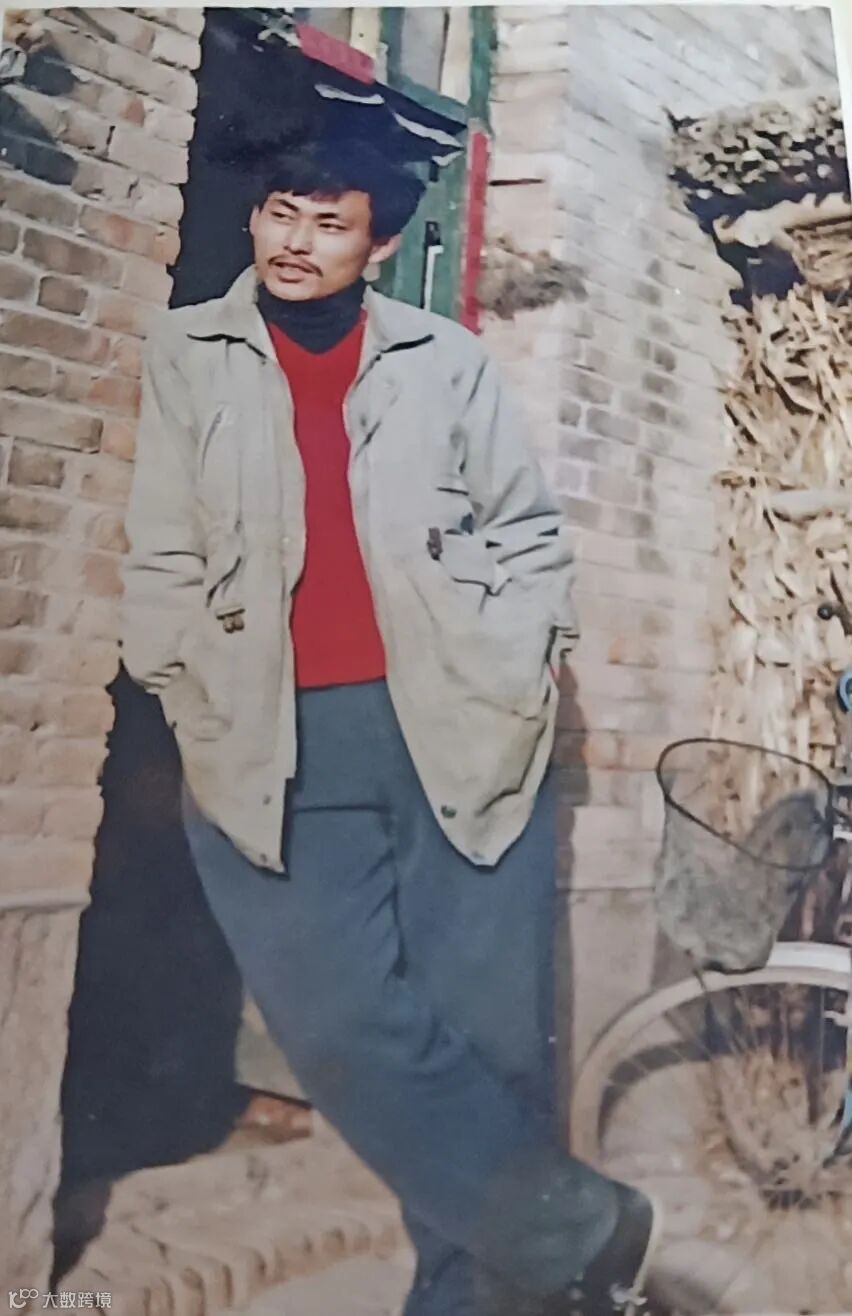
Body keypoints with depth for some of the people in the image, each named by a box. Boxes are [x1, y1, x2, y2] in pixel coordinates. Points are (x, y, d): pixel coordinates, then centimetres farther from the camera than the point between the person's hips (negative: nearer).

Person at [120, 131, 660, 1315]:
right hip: (279, 754, 0)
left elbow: (529, 532, 9)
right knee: (347, 1025, -9)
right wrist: (201, 711, -1)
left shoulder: (448, 359, 11)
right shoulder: (189, 356, 11)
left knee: (487, 1028, 2)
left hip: (465, 733, 1)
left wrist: (517, 683, -2)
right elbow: (163, 561, 7)